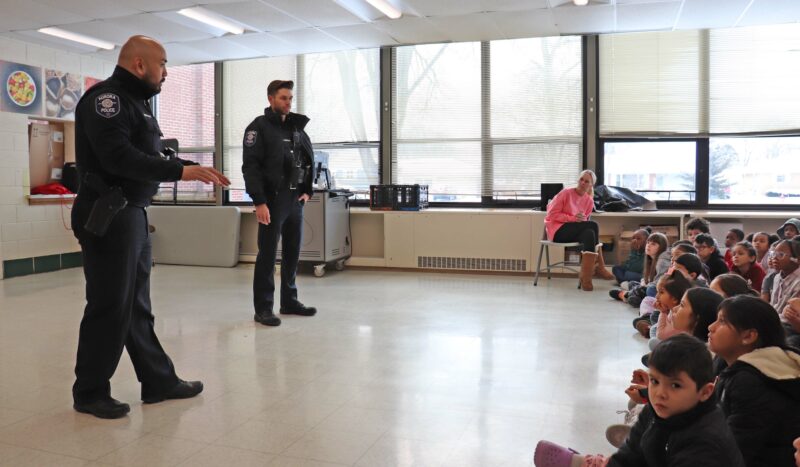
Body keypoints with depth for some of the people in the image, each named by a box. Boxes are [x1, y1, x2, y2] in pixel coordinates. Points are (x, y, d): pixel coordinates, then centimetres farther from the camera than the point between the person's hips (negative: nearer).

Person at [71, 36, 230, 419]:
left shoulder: (134, 101, 19)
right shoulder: (106, 98, -11)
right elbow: (119, 156, -24)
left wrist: (194, 171, 7)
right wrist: (179, 170, -24)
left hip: (133, 215, 10)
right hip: (108, 217, -10)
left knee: (137, 305, 14)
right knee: (110, 307, -2)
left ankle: (159, 381, 23)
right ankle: (90, 393, 14)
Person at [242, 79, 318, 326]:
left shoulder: (297, 127, 15)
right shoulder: (259, 127, -4)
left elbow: (309, 160, 21)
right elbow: (250, 167, -12)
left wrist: (307, 191, 8)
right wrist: (259, 201, -20)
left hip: (296, 200, 6)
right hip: (273, 199, -6)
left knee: (293, 252, 10)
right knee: (268, 254, -3)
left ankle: (289, 301, 21)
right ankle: (263, 308, 3)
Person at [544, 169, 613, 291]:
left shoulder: (589, 201, 7)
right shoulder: (566, 193, -7)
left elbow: (585, 220, 13)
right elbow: (552, 214, -10)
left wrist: (582, 219, -12)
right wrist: (573, 218, -21)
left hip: (574, 232, 5)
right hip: (557, 231, -5)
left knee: (589, 234, -29)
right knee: (593, 225, -24)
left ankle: (586, 277, -28)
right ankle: (598, 267, -21)